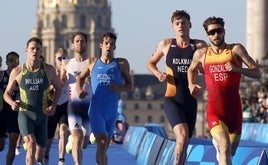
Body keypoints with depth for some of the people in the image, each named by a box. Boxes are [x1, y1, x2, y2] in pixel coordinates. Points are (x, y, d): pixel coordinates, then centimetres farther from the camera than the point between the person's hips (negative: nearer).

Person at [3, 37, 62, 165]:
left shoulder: (48, 70, 2)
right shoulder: (17, 71, -1)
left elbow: (58, 88, 17)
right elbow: (7, 93, 9)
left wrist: (53, 105, 1)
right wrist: (12, 103, -14)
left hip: (42, 116, 3)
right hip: (25, 114, -2)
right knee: (31, 143, -29)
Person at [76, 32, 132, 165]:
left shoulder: (122, 64, 4)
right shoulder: (92, 63, 6)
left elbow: (129, 85, 10)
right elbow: (80, 78, 21)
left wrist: (119, 88, -12)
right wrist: (79, 90, 0)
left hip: (112, 112, 2)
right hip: (96, 110, -2)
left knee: (105, 146, 10)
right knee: (102, 143, -18)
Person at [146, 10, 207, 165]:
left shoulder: (199, 45, 3)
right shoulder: (166, 44, 5)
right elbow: (150, 63, 19)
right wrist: (158, 74, -1)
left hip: (190, 101, 2)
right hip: (172, 99, -2)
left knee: (184, 142, 10)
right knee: (183, 136, -24)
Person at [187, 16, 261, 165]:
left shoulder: (236, 49, -1)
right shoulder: (201, 54, 5)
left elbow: (257, 73, -5)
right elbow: (192, 69, 28)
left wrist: (237, 69, -20)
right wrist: (191, 84, 9)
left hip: (234, 109, 1)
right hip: (214, 111, -1)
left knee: (231, 152, 16)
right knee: (225, 149, -22)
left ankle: (217, 143, 50)